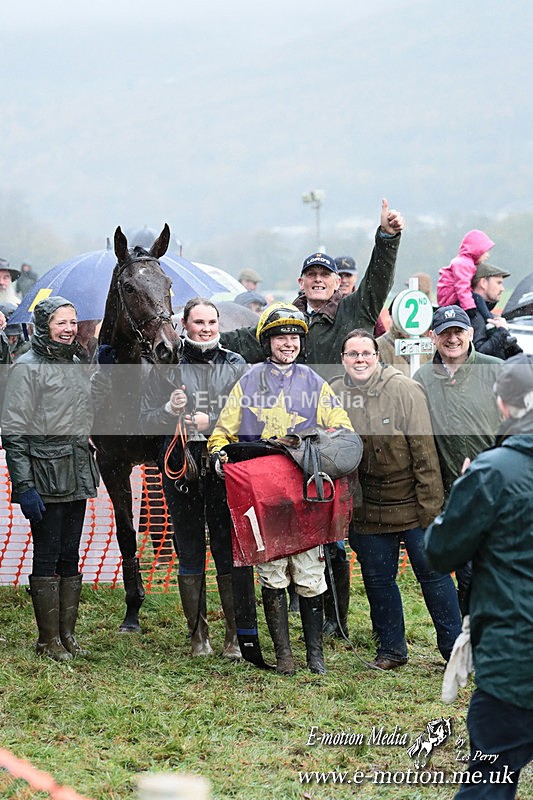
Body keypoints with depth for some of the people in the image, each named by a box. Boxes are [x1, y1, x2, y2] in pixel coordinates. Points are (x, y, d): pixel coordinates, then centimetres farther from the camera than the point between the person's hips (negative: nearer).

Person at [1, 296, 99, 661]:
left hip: (77, 475, 7)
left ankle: (68, 633, 16)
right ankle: (49, 640, 3)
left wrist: (86, 462, 17)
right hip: (45, 474, -7)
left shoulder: (77, 364, 13)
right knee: (47, 557, -2)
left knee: (71, 556, 9)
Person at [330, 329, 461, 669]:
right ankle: (391, 649, 24)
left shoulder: (404, 390, -11)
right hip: (368, 509, 3)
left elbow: (424, 452, -11)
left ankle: (455, 647, 13)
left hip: (411, 501, -3)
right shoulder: (334, 395, 0)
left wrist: (431, 507, -13)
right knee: (377, 579, 10)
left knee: (432, 572, 2)